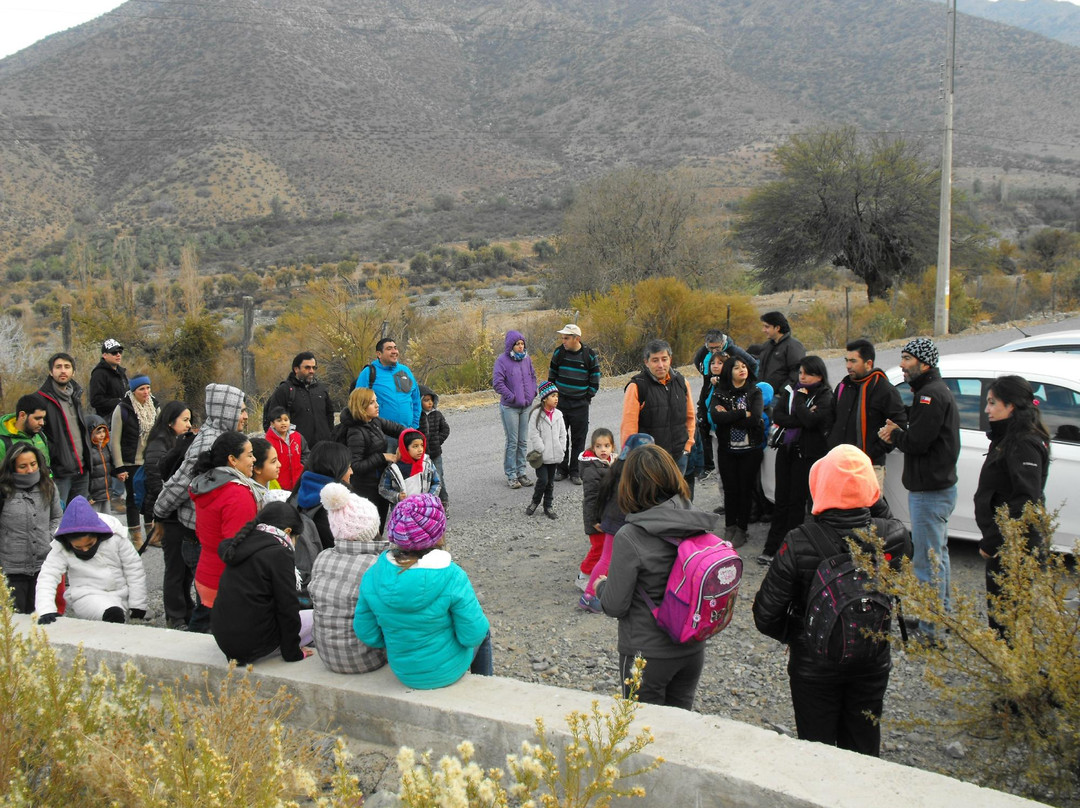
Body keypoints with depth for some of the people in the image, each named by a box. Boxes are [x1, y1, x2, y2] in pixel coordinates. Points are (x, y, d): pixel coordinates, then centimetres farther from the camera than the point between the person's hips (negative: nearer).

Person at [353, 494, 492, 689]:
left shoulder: (373, 576, -18)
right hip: (448, 671, -4)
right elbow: (473, 634, -23)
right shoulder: (451, 576, -29)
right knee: (483, 632, 30)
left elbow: (367, 634, -8)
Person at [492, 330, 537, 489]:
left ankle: (521, 472, 21)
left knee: (523, 441, 11)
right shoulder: (502, 360, -10)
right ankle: (511, 475, 7)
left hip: (526, 406, 6)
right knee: (512, 442, -2)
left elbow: (533, 376, 19)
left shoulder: (526, 359, 7)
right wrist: (511, 397, -16)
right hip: (509, 407, -6)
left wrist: (533, 393, 5)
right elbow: (497, 383, -15)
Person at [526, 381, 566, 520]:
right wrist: (542, 450, -16)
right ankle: (534, 502, 14)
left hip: (554, 455, 5)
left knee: (550, 482, 12)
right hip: (541, 456, -5)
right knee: (543, 480, -10)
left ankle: (548, 507, 22)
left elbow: (562, 434, 10)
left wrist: (561, 450, 1)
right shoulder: (536, 414, -11)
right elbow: (534, 435, -13)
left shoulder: (558, 414, 6)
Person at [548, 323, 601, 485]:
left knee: (578, 439, 3)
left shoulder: (590, 355, -6)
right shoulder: (559, 352, -1)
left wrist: (587, 399, -1)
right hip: (560, 402, 2)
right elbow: (551, 376, 10)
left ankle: (575, 471, 13)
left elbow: (595, 381, 2)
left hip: (580, 405, -2)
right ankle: (561, 469, 19)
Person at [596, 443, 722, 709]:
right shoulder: (702, 525, -9)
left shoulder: (630, 538, -23)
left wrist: (600, 586, 4)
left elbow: (615, 606, -16)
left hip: (647, 653, -5)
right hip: (694, 648, 5)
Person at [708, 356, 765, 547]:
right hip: (727, 449, 1)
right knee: (730, 488, 5)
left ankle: (741, 528, 15)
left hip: (750, 449, 0)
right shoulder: (719, 393, 1)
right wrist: (742, 413, -17)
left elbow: (755, 418, -16)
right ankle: (730, 527, 19)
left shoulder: (755, 391, 0)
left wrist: (728, 416, -12)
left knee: (746, 488, 4)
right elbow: (715, 417, -17)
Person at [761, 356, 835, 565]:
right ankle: (772, 547, 10)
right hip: (786, 450, 5)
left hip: (808, 453, -5)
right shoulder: (791, 390, 9)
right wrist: (801, 420, -16)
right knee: (781, 500, 7)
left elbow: (810, 420, -23)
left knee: (797, 501, 0)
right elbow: (777, 415, -4)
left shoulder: (825, 396, -6)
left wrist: (799, 399, -10)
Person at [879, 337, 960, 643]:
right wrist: (897, 432, -2)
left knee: (928, 561, -4)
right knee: (937, 555, 22)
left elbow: (917, 442, -25)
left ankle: (930, 631, 2)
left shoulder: (931, 394, -20)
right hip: (937, 487, 11)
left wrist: (894, 433, -7)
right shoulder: (935, 390, 15)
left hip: (930, 492, -11)